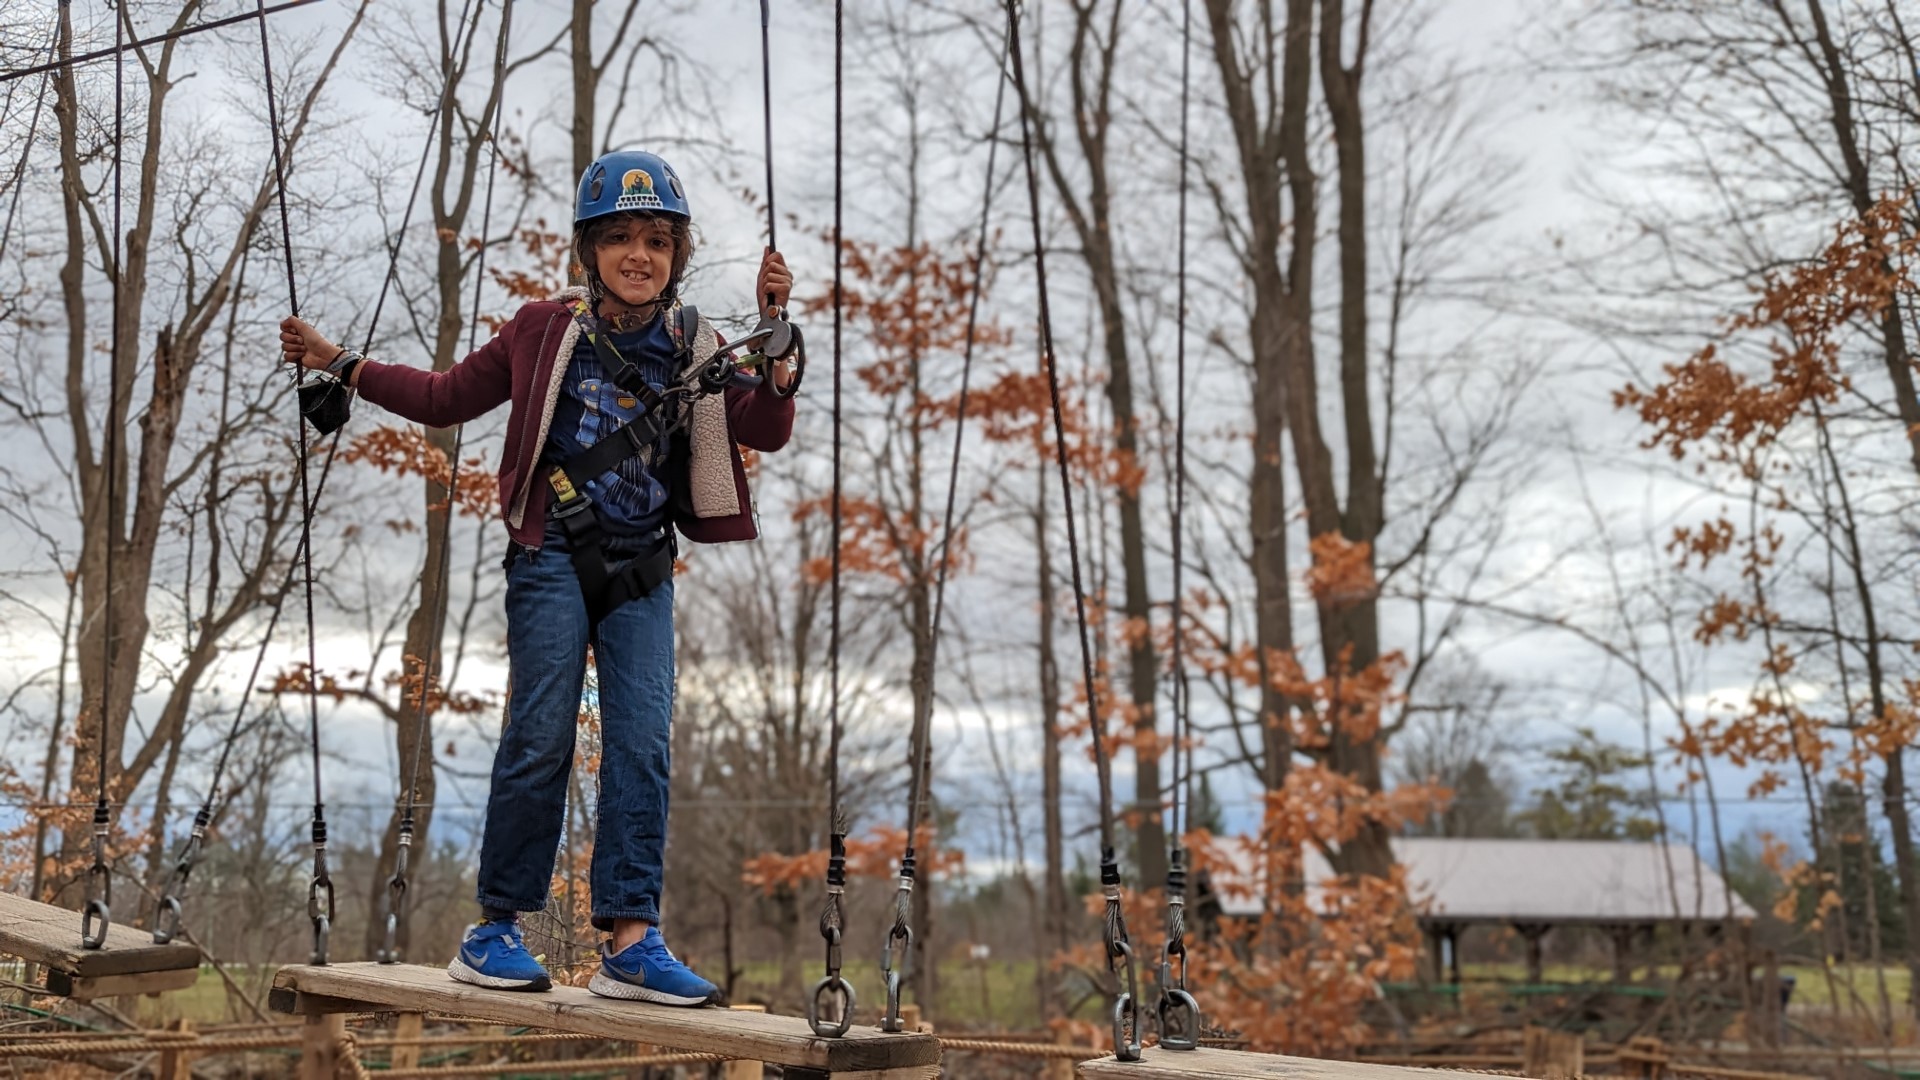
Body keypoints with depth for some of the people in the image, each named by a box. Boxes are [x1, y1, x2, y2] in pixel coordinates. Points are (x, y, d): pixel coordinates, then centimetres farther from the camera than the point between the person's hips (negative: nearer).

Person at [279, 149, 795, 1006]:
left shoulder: (694, 350, 4)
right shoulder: (546, 331, 1)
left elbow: (765, 429, -7)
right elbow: (447, 398, 10)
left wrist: (776, 330, -18)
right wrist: (339, 365, 5)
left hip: (642, 570, 2)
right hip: (552, 558, -2)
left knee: (641, 743, -5)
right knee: (540, 737, -6)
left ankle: (630, 941, -2)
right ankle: (495, 928, 6)